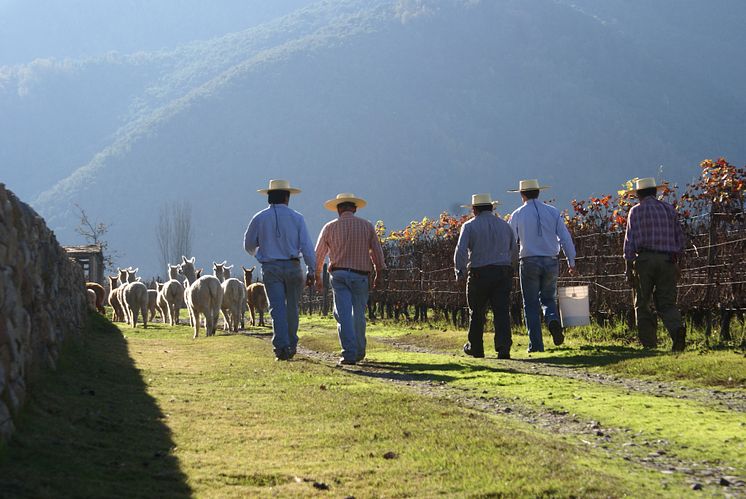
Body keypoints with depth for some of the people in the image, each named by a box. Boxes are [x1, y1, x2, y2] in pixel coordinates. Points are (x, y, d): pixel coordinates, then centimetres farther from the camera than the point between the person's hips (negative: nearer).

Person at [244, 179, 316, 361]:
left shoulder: (260, 218, 2)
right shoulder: (296, 218, 0)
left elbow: (248, 245, 11)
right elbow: (306, 246, -4)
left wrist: (257, 254, 33)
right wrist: (311, 270, 1)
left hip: (270, 269, 0)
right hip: (293, 267, 0)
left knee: (277, 307, -4)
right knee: (292, 307, 12)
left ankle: (281, 345, -18)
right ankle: (291, 345, 17)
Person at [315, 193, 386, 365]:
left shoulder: (330, 227, 3)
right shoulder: (367, 226, 5)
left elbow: (318, 255, 9)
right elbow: (377, 252, 7)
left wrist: (317, 276, 21)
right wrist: (379, 274, 17)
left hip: (339, 275, -1)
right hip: (360, 275, 1)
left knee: (343, 316, -4)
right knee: (358, 315, 14)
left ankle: (349, 353, -14)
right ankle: (359, 352, 24)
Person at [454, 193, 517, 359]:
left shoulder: (470, 226, 0)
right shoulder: (504, 225, 12)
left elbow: (461, 250, -12)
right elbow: (514, 251, 15)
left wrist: (459, 272, -5)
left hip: (480, 273, -2)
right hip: (503, 273, 2)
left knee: (477, 313, 12)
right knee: (502, 311, -3)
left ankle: (475, 348, 24)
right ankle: (503, 348, -17)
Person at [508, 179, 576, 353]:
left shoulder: (517, 215, 0)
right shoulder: (553, 212, 5)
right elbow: (565, 238, 3)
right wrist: (571, 262, 9)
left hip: (529, 262, -2)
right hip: (551, 262, 2)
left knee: (531, 305, 5)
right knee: (548, 298, 18)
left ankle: (536, 344, -1)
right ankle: (553, 320, -15)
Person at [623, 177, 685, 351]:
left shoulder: (636, 211, 3)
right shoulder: (668, 209, 13)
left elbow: (630, 240, -3)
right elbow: (680, 237, 13)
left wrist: (628, 268, -1)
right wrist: (676, 260, 20)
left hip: (645, 259, -3)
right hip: (668, 260, 3)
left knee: (642, 304, 6)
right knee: (666, 302, 5)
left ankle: (649, 344, 0)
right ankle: (677, 328, -24)